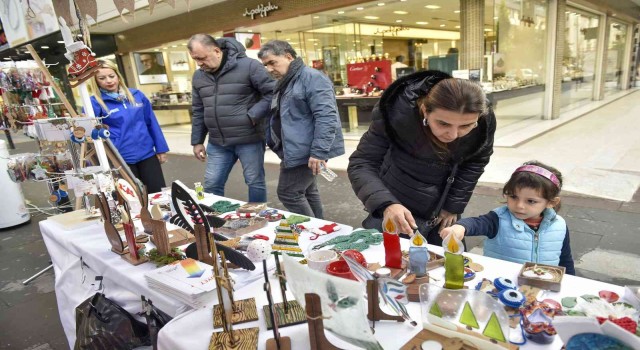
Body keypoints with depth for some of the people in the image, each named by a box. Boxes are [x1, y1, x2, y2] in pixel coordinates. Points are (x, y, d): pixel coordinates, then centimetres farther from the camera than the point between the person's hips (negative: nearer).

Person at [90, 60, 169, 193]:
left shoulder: (136, 95, 5)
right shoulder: (95, 102, -4)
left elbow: (152, 122, 10)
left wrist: (161, 148, 9)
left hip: (147, 153, 3)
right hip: (120, 159, -3)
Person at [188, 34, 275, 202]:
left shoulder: (248, 66, -11)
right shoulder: (199, 76, 9)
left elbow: (272, 92, -11)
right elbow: (199, 111, 16)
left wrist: (253, 116, -17)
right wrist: (197, 141, 16)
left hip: (249, 140, -5)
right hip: (217, 143, 5)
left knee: (255, 183, 7)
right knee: (211, 185, 10)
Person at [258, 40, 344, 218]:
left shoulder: (311, 77, -14)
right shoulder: (285, 82, 16)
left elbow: (326, 116, -23)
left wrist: (319, 152, -27)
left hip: (305, 151, -10)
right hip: (296, 149, 10)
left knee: (288, 193, -6)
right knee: (306, 192, 16)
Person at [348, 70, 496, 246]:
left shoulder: (484, 122, -20)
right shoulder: (398, 111, -29)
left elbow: (475, 163, -1)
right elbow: (361, 163, -25)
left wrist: (454, 205, -2)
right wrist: (385, 204, -42)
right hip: (396, 207, -2)